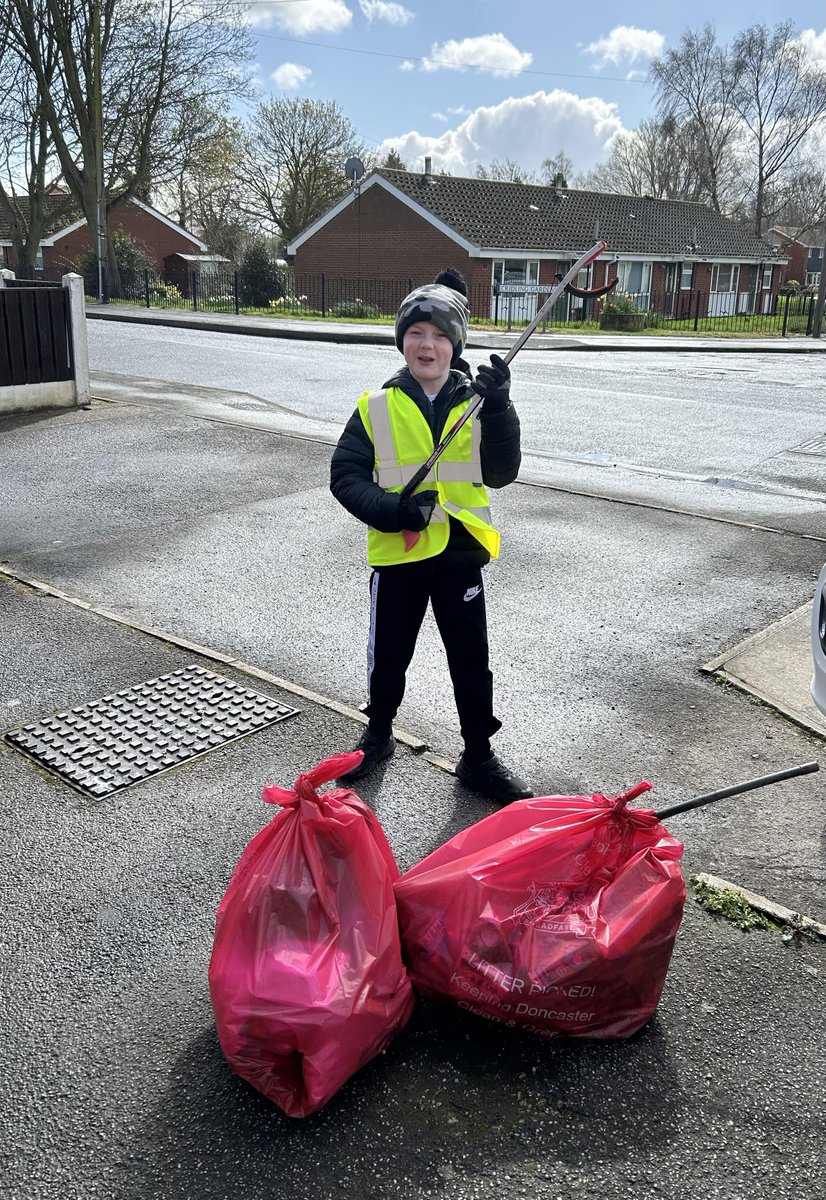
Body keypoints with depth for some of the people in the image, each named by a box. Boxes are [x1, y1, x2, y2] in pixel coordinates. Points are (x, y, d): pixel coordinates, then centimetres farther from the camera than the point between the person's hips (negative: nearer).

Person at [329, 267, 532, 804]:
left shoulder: (476, 404, 1)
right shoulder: (377, 408, -1)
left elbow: (500, 473, -10)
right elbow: (345, 476, -4)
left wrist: (499, 408, -23)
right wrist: (392, 509, -21)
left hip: (459, 553, 1)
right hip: (396, 556, 0)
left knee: (472, 660, 9)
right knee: (388, 656, 16)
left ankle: (479, 757, 26)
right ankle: (379, 735, 41)